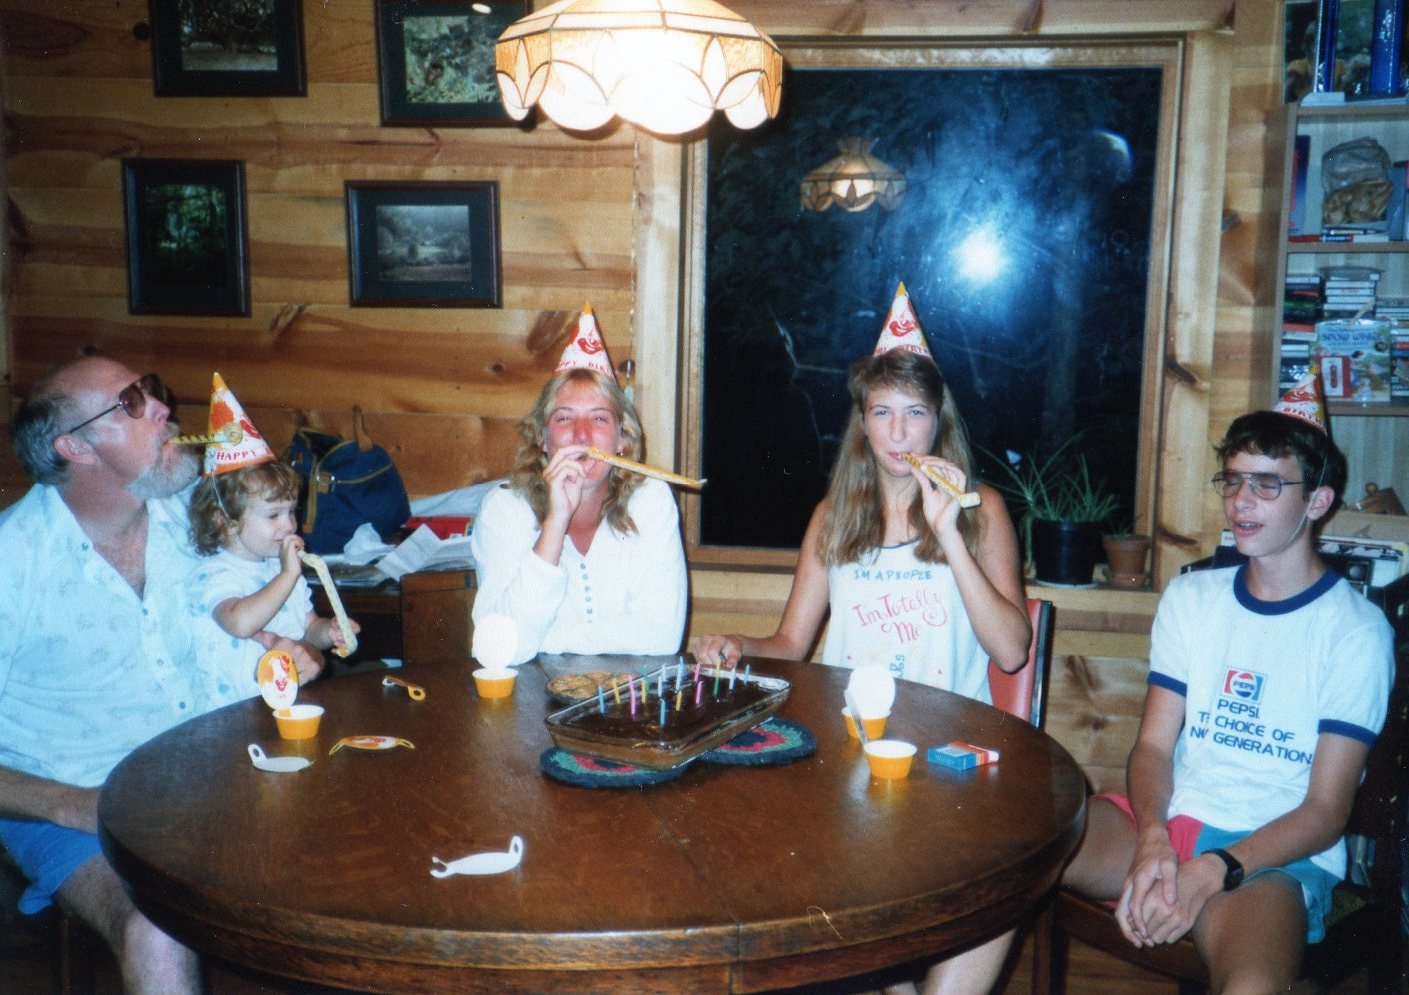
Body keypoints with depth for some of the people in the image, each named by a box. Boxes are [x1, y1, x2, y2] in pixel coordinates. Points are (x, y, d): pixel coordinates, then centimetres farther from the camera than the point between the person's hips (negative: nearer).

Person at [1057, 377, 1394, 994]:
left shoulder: (1356, 630, -2)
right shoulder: (1192, 596, 12)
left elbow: (1326, 811, -5)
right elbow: (1154, 744, 7)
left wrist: (1213, 872, -19)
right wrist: (1153, 839, -14)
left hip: (1275, 856, -4)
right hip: (1170, 823, 4)